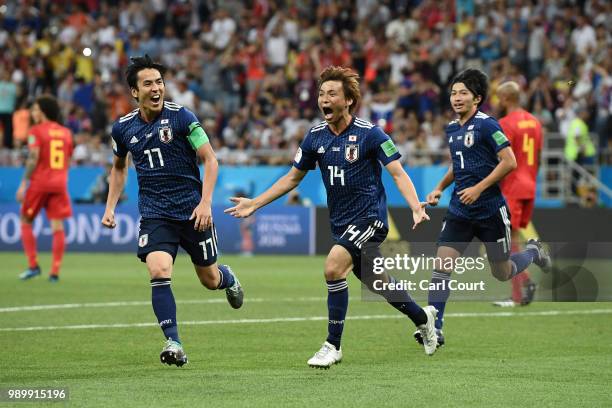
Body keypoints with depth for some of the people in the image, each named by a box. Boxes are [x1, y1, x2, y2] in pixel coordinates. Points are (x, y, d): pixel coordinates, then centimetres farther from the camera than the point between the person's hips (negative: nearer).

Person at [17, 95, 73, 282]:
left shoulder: (36, 131, -4)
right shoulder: (66, 133, 13)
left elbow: (33, 159, -13)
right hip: (60, 183, 4)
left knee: (25, 222, 10)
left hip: (39, 182, -4)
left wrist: (24, 184, -11)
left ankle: (33, 265, 2)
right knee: (58, 226, 1)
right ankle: (55, 271, -4)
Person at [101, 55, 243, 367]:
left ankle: (228, 278, 49)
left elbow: (210, 160, -6)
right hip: (154, 213, 1)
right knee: (159, 272, -22)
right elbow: (119, 167, 22)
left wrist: (205, 203, -15)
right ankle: (173, 344, -17)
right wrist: (110, 207, 13)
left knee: (210, 280, 10)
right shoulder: (123, 128, 2)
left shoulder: (181, 117, -9)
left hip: (192, 210, -1)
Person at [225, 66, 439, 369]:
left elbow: (398, 173, -15)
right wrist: (254, 204, 9)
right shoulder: (315, 137, 3)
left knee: (333, 267, -23)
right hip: (340, 221, 6)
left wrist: (416, 207, -31)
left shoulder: (369, 133, -13)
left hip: (369, 216, -6)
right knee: (375, 281, 16)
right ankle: (422, 317, 42)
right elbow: (293, 177, 13)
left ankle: (333, 346, -13)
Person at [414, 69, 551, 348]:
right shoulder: (452, 128, 10)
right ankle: (434, 329, -11)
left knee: (502, 273, 9)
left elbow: (509, 162, -17)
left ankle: (533, 251, 41)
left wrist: (478, 188, -21)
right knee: (442, 264, -11)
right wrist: (440, 188, 13)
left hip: (491, 209, -5)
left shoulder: (487, 125, -12)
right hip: (460, 210, 6)